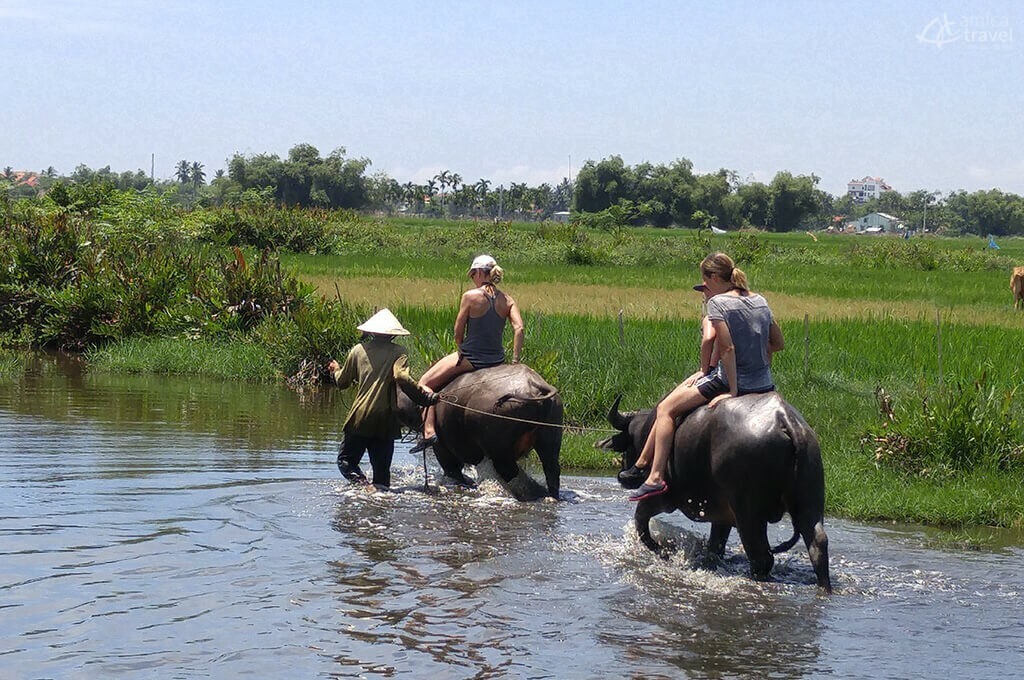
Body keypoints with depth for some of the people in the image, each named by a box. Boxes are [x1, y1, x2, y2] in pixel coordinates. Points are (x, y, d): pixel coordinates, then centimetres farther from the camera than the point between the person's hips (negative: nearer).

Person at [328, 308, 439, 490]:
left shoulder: (358, 350, 8)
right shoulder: (398, 352, 1)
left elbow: (342, 382, 17)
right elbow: (401, 377, -19)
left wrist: (336, 370, 38)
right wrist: (423, 394, -18)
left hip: (360, 418, 0)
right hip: (385, 420, 0)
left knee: (346, 460, 7)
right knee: (382, 465, 11)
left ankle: (360, 482, -19)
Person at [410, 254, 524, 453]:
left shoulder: (470, 296, -12)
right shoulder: (507, 300, 1)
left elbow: (458, 332, -6)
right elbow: (519, 328, -6)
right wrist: (515, 361, -2)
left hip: (470, 358, -6)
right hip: (497, 360, 6)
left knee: (425, 382, 6)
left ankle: (429, 431, -9)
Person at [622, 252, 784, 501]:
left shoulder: (718, 302, -11)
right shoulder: (760, 301, 11)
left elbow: (727, 348, -19)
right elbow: (779, 343, 15)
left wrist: (733, 390, -17)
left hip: (730, 379, -8)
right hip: (764, 384, 8)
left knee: (666, 409, 3)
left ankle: (655, 476, -6)